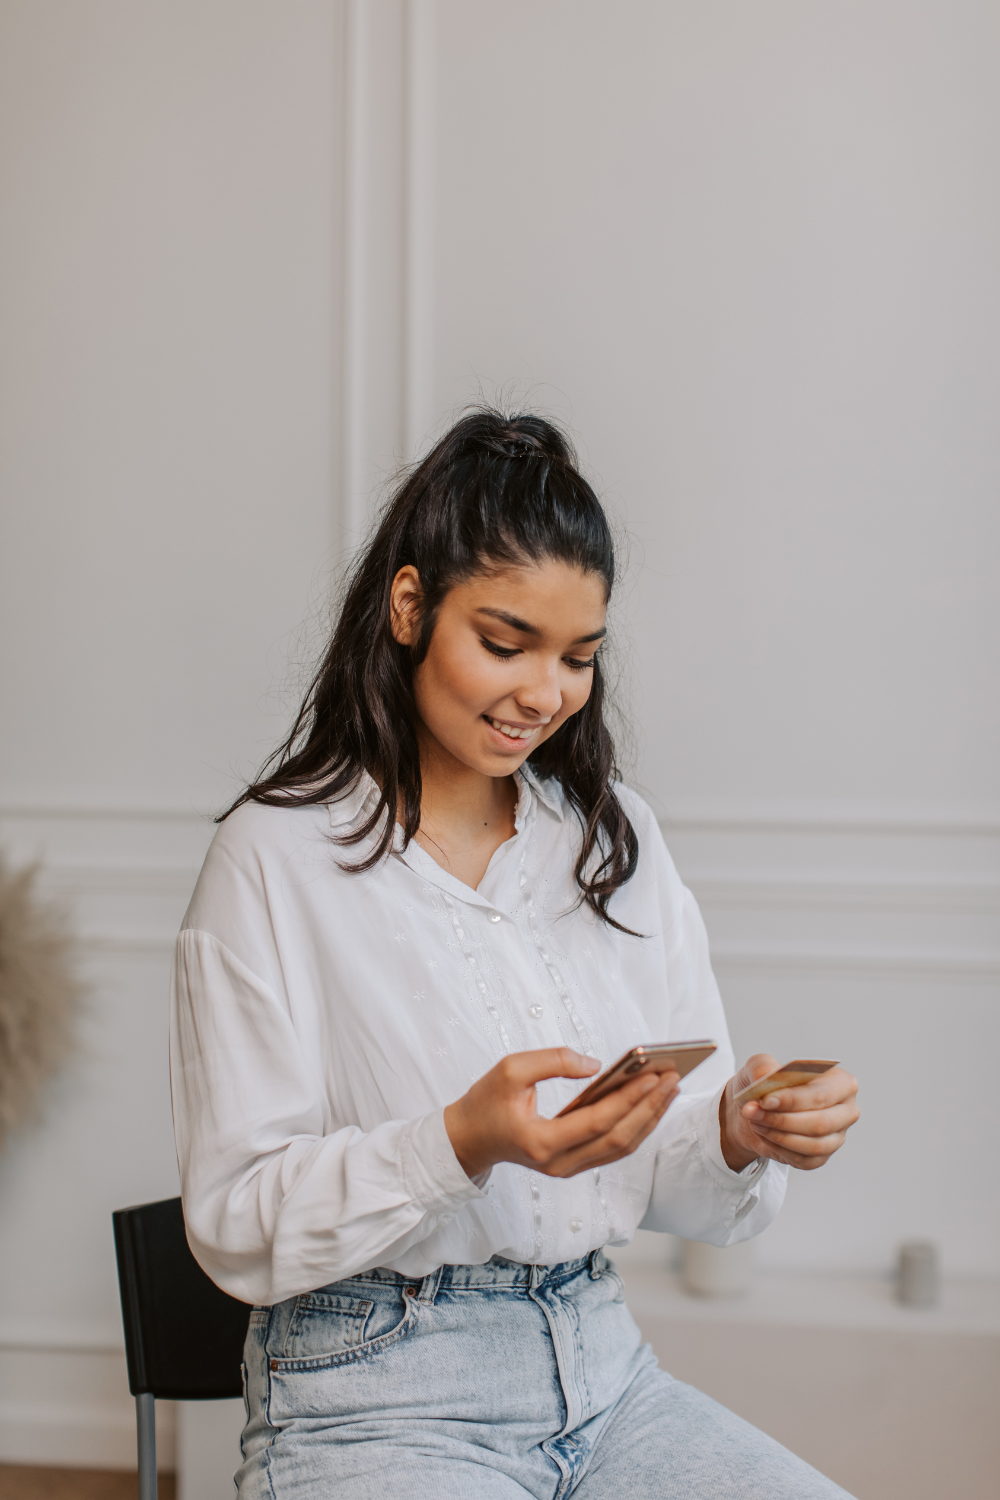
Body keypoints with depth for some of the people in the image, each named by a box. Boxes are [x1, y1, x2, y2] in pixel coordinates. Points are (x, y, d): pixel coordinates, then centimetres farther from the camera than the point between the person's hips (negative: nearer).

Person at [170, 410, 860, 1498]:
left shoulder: (618, 841, 9)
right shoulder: (276, 858, -7)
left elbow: (670, 1190, 10)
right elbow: (235, 1226, -10)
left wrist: (741, 1139, -13)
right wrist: (460, 1144, -25)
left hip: (599, 1369, 5)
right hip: (374, 1397, -4)